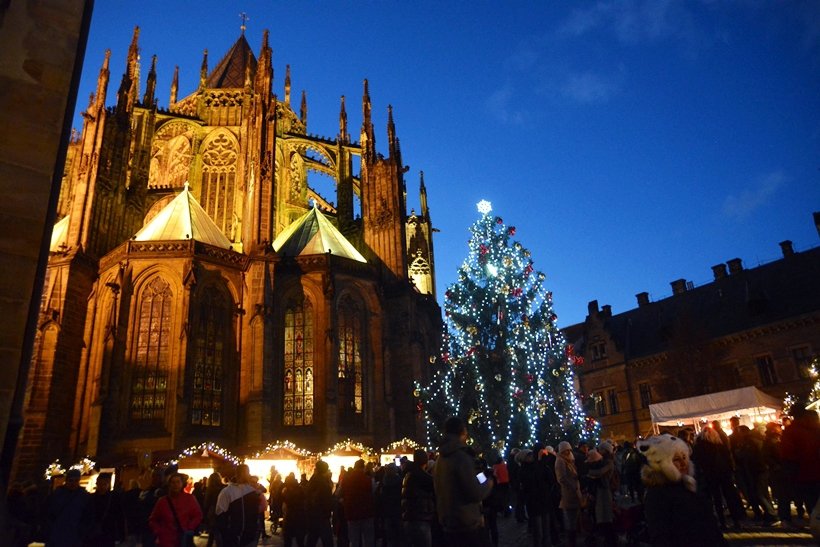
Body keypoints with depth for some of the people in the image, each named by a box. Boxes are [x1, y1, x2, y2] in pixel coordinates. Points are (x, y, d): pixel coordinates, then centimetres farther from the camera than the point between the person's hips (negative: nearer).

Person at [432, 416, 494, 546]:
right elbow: (476, 494, -20)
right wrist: (488, 484, 0)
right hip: (467, 525, -8)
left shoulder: (440, 459, 8)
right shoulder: (461, 457, -18)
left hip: (449, 523, 8)